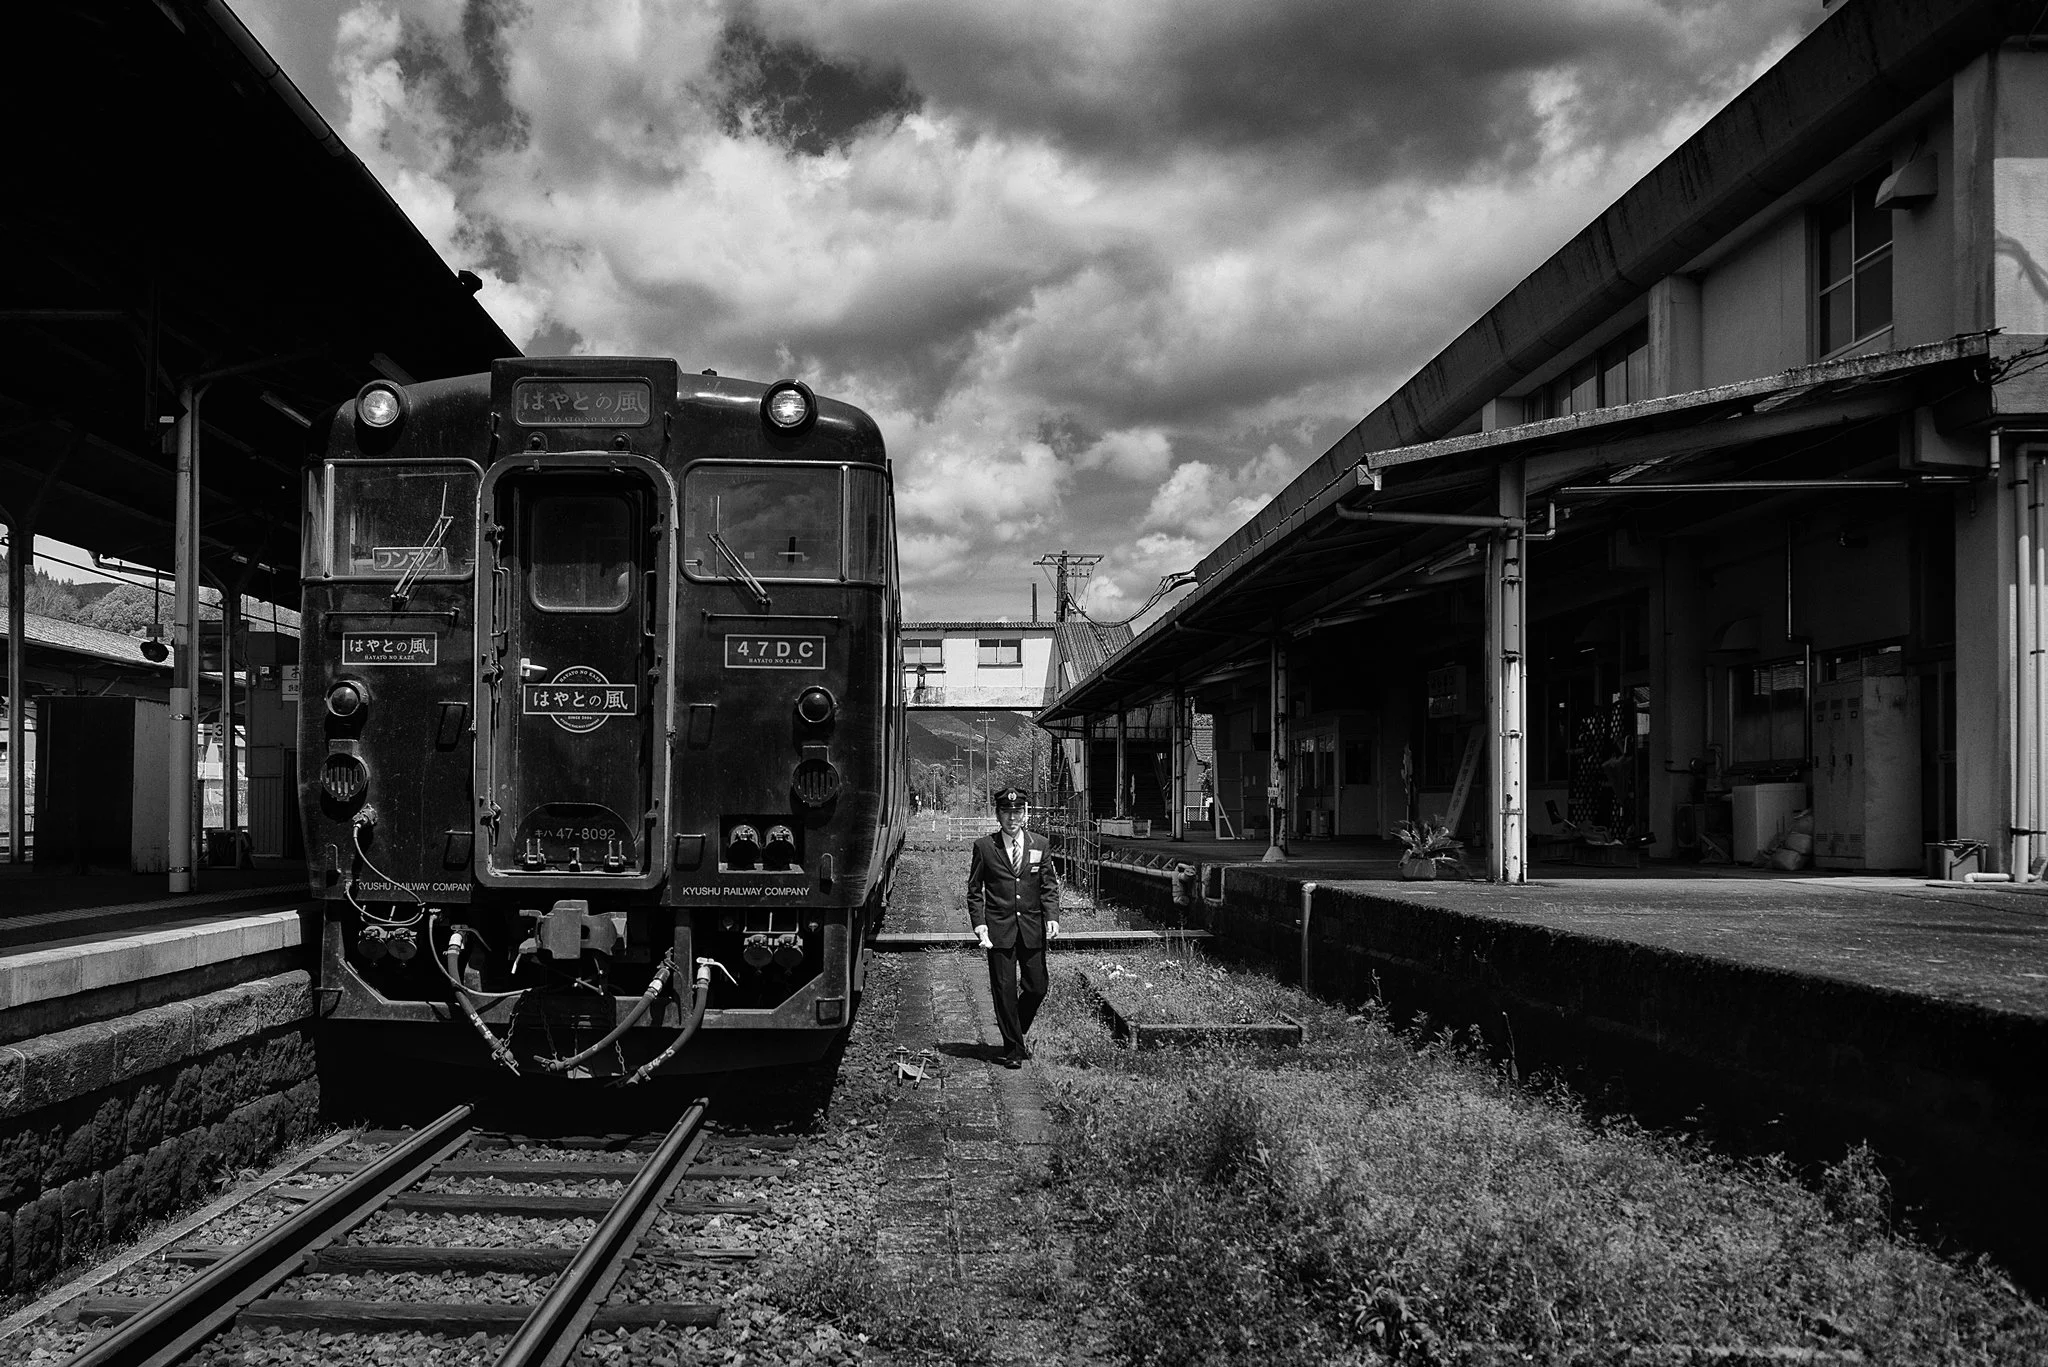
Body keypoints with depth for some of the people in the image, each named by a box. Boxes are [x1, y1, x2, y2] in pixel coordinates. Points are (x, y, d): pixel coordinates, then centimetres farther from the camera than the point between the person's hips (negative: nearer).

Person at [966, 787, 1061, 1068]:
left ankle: (1016, 1033, 29)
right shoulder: (984, 847, 0)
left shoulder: (1039, 845, 7)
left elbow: (1049, 886, 8)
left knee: (1036, 988, 4)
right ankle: (1013, 1049, 8)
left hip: (1032, 929, 2)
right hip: (999, 929, -2)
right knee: (1004, 990, -1)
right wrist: (980, 924, -7)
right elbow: (974, 890, 4)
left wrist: (1052, 917, -6)